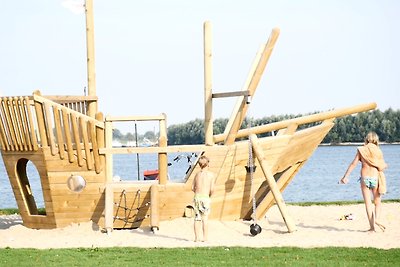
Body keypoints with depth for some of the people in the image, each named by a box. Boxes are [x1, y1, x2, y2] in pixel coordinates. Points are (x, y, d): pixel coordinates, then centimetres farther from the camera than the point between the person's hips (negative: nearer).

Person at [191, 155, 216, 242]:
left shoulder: (197, 174, 7)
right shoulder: (211, 175, -4)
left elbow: (193, 188, 7)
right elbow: (212, 189, -9)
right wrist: (210, 195, 10)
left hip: (197, 197, 3)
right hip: (205, 198, -3)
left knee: (197, 218, 8)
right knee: (205, 218, 1)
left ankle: (197, 237, 8)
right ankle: (205, 237, 1)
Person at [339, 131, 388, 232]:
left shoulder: (361, 150, 0)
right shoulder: (378, 151, -1)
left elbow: (353, 164, -2)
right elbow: (382, 166, 1)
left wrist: (345, 176, 2)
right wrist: (385, 165, 24)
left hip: (364, 178, 0)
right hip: (375, 177, 0)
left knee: (368, 203, 5)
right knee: (377, 202, 12)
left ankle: (372, 226, 2)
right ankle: (376, 219, -13)